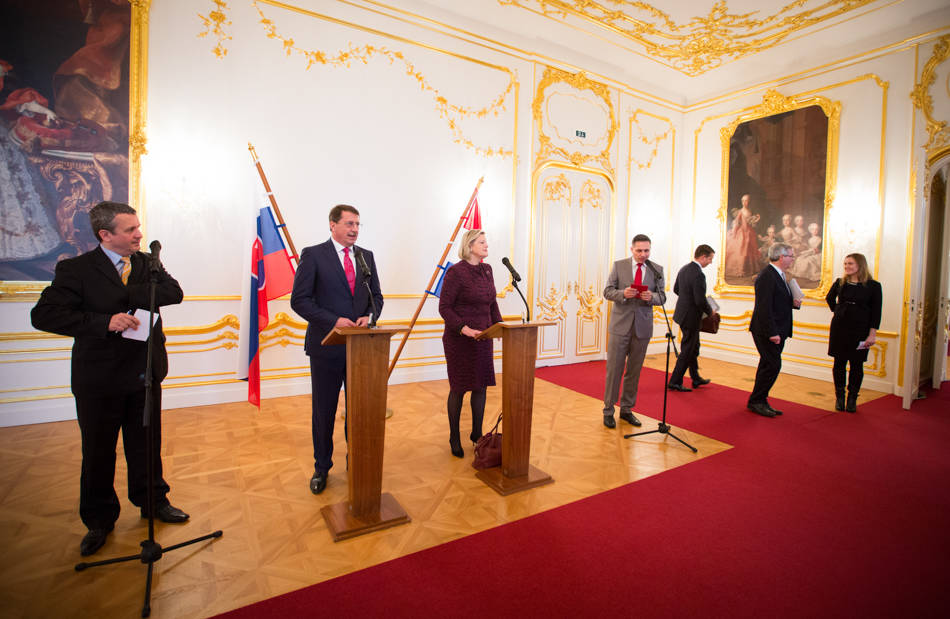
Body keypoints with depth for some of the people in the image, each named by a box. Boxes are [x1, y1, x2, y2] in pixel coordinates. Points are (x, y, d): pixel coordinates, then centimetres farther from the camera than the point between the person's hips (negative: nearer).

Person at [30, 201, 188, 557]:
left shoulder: (147, 263, 3)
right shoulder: (76, 269, -8)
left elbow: (174, 293, -13)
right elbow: (43, 315, -16)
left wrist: (126, 295, -22)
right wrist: (104, 321, -27)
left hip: (145, 374, 3)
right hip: (100, 380, -3)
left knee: (147, 445, 16)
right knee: (98, 452, 12)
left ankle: (153, 501, 35)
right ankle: (99, 521, 31)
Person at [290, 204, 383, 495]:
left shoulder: (366, 256, 9)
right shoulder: (313, 255, -4)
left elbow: (376, 296, 12)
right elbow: (300, 300, -9)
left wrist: (369, 316, -9)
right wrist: (334, 321, -19)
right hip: (327, 345, -3)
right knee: (324, 411, 11)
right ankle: (321, 468, 30)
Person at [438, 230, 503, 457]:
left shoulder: (487, 270, 9)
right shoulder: (456, 272, -12)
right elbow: (444, 307, -13)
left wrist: (499, 325, 2)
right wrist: (464, 328, -24)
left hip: (483, 338, 6)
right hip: (459, 339, -6)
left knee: (481, 386, 11)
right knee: (459, 388, 4)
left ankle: (477, 433, 29)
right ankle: (454, 438, 21)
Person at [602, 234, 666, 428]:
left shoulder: (657, 270, 5)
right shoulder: (619, 266, 0)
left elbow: (662, 297, 4)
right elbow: (608, 291, -2)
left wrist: (651, 297, -18)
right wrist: (623, 294, -22)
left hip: (643, 327, 2)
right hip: (620, 325, -2)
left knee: (634, 371, 11)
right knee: (614, 369, 0)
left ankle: (627, 410, 24)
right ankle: (608, 410, 12)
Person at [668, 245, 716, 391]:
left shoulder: (684, 269, 5)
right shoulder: (698, 275, -24)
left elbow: (676, 289, 16)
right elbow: (700, 301, -24)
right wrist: (710, 311, -6)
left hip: (683, 313, 10)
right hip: (691, 317, -10)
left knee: (693, 347, 21)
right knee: (687, 351, 2)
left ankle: (696, 378, 34)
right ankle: (675, 382, 10)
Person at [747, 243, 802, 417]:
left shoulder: (780, 276, 15)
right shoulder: (766, 276, -17)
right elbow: (764, 307, -22)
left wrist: (794, 302, 5)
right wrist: (772, 333, -24)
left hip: (777, 331, 10)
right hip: (767, 331, -10)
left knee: (768, 366, 13)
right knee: (773, 365, -8)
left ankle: (759, 402, 21)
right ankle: (756, 401, 3)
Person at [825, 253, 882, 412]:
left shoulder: (873, 286, -4)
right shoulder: (840, 283, 3)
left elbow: (876, 312, -5)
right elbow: (829, 298, 23)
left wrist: (872, 334, -10)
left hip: (860, 331, -2)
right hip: (839, 328, 2)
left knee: (856, 365, 5)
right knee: (839, 363, 6)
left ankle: (852, 399, 17)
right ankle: (839, 397, 17)